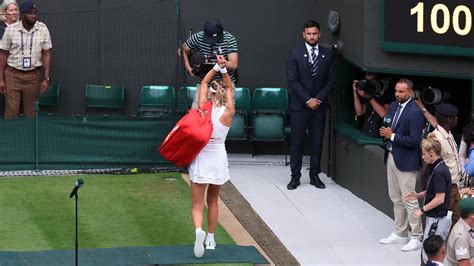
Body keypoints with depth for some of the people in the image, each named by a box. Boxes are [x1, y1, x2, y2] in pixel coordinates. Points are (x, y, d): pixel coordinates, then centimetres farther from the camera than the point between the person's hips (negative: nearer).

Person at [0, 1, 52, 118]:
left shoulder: (43, 29, -2)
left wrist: (46, 79, -3)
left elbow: (46, 55, 2)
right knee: (11, 110, -3)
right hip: (13, 74, -1)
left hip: (33, 75, 1)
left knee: (31, 111, 4)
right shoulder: (11, 30, -5)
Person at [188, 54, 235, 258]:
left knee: (198, 205, 0)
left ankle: (199, 231, -28)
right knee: (212, 201, 21)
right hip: (218, 159, 2)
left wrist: (217, 67, 0)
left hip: (201, 159, -2)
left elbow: (204, 82, 6)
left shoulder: (204, 107, -9)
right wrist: (224, 70, -7)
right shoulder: (228, 112, -8)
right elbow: (230, 88, 6)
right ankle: (210, 239, 25)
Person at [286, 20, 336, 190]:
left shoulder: (327, 55, 5)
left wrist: (318, 99, -7)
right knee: (297, 142, 0)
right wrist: (308, 100, -12)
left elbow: (331, 80, 5)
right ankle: (295, 176, 6)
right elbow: (292, 80, -7)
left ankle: (315, 175, 13)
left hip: (319, 105, 2)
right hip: (299, 105, -2)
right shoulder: (295, 54, -3)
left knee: (317, 142, 5)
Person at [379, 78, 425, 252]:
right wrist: (385, 132, -3)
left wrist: (392, 136, -18)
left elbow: (414, 141, -21)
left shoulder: (414, 113, -18)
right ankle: (400, 234, 28)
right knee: (396, 199, 17)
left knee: (409, 200, -4)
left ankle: (417, 238, 3)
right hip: (391, 157, 9)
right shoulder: (393, 106, 8)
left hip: (406, 161, -9)